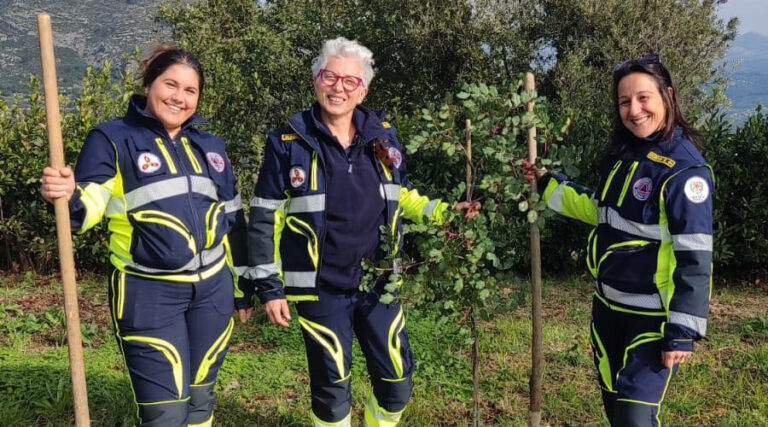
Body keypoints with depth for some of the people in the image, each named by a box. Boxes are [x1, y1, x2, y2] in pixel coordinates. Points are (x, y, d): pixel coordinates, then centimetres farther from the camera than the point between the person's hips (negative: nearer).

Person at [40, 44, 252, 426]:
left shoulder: (210, 146, 11)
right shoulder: (113, 139, -3)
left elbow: (233, 220, 16)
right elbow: (88, 207, -14)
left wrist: (244, 284, 17)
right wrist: (68, 197, -37)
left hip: (213, 289, 5)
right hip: (149, 294, -5)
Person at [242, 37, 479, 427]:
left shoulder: (382, 136, 1)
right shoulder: (288, 143, -9)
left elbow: (400, 196, 15)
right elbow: (266, 220, -5)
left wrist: (442, 212, -1)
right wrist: (269, 288, -7)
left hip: (377, 284, 4)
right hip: (320, 290, -3)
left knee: (398, 384, 13)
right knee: (332, 389, 9)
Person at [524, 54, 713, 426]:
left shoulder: (684, 168, -18)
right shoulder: (622, 153, 5)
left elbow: (695, 258, -19)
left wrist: (683, 331, -20)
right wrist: (547, 184, 17)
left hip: (653, 317, -8)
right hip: (608, 306, 8)